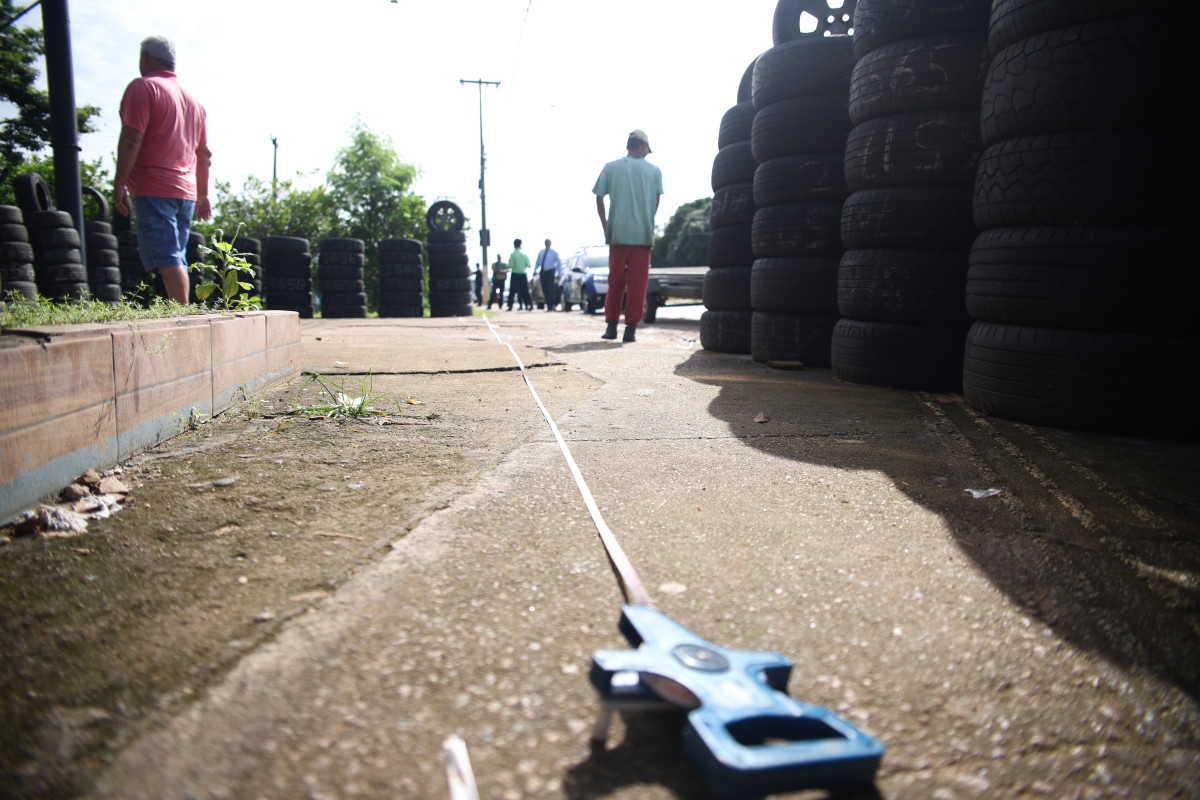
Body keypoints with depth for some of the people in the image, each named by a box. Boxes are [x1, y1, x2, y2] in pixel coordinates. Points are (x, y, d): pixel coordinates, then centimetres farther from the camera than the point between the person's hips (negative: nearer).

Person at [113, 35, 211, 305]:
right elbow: (204, 152, 20)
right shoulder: (193, 99, 20)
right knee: (177, 258, 10)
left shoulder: (143, 87, -2)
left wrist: (119, 184, -11)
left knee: (166, 258, -12)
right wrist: (203, 195, 25)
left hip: (153, 189, -7)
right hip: (186, 191, 7)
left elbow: (131, 140, -13)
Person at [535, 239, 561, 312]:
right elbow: (538, 262, 19)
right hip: (542, 272, 4)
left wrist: (558, 274, 1)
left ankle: (550, 307, -10)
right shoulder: (541, 252, 14)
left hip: (550, 272, -4)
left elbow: (559, 263, 6)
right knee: (545, 290, 3)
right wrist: (535, 270, 5)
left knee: (550, 290, -9)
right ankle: (549, 305, 13)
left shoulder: (554, 253, 3)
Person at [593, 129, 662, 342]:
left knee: (615, 280, 10)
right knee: (637, 282, 1)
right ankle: (631, 328, -1)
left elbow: (599, 199, 2)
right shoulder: (654, 171, 6)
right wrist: (648, 223, 13)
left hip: (617, 233, 1)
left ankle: (611, 325, 10)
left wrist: (606, 226, 8)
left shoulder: (610, 168, 6)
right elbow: (657, 201, 2)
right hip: (643, 234, -1)